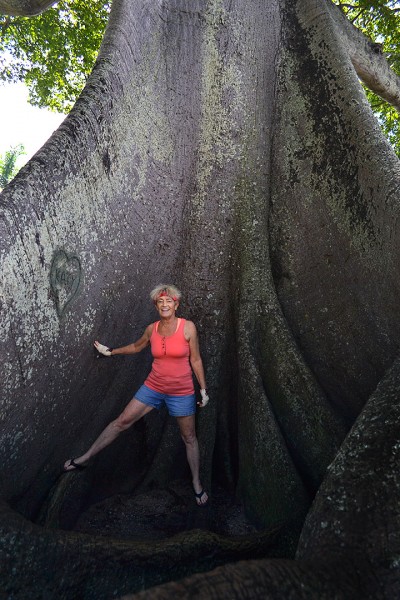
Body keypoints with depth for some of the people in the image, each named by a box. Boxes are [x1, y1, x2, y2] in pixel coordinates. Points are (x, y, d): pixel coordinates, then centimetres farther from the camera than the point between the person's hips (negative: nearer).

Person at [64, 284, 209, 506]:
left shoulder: (188, 327, -14)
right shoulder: (152, 329, -4)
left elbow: (195, 360, -7)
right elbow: (136, 346, 17)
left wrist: (203, 389, -4)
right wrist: (111, 351, 21)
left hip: (181, 392, -3)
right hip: (153, 387, 3)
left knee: (189, 438, 12)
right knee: (122, 421, 7)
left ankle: (196, 483, 34)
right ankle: (85, 458, 25)